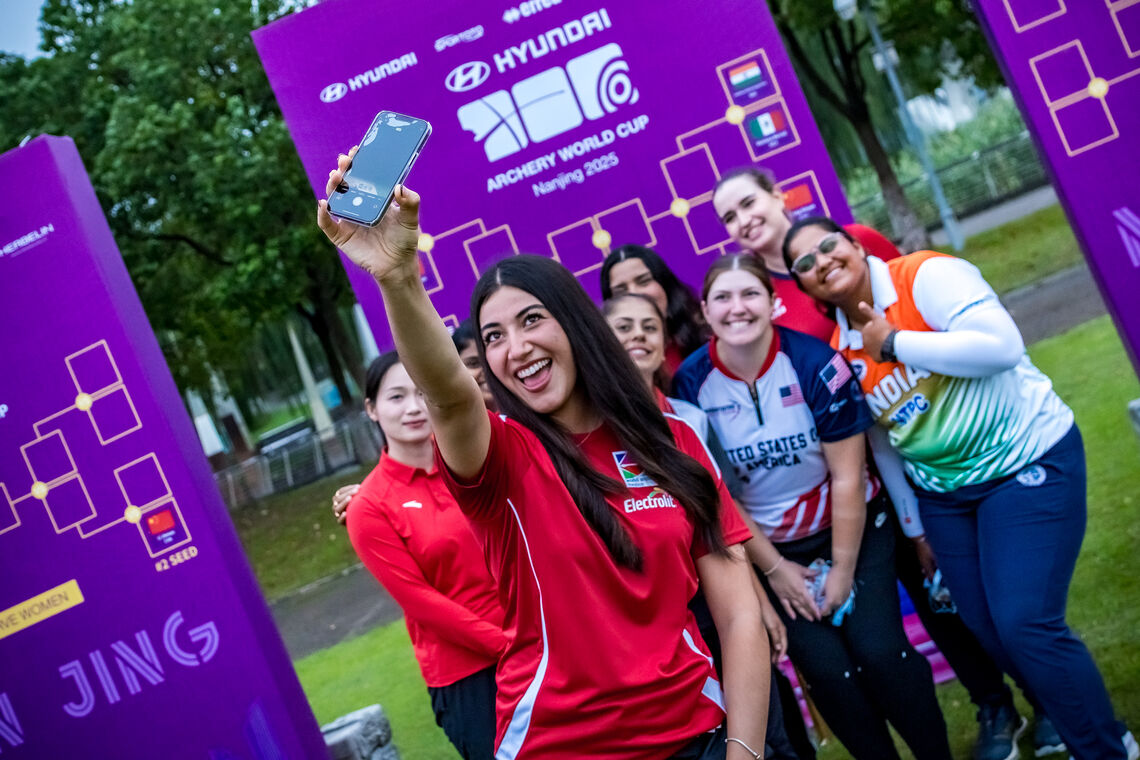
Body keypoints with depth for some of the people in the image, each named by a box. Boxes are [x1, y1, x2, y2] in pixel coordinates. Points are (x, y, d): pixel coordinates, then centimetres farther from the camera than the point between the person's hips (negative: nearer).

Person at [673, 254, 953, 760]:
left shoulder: (815, 363, -17)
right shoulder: (691, 385, -13)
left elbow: (847, 478, -12)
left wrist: (843, 570, -9)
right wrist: (773, 569, -4)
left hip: (852, 529, -1)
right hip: (765, 548, 1)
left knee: (878, 651, -12)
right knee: (826, 668, -9)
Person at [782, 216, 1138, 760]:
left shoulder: (925, 276, -14)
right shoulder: (840, 348, 3)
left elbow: (1001, 346, -28)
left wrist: (893, 342, -22)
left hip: (1027, 462, -6)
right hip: (941, 493, 7)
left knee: (1024, 624, -13)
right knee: (989, 629, 9)